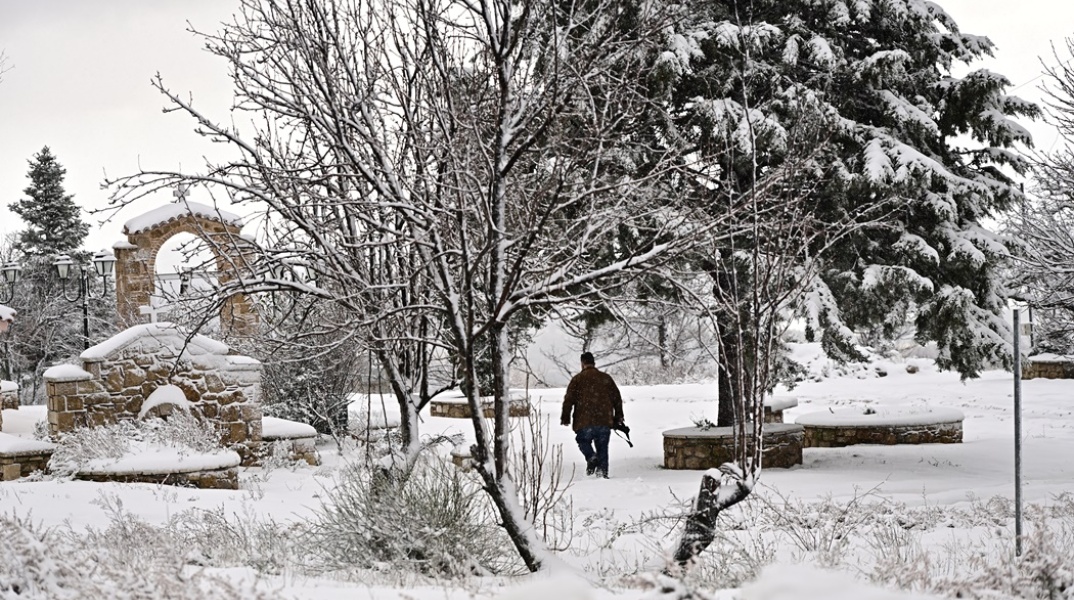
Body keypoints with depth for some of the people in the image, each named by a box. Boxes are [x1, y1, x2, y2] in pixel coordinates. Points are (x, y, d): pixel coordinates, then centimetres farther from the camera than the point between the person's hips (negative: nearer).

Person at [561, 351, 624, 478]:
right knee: (602, 447, 10)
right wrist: (618, 418, 20)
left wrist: (565, 418, 6)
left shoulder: (577, 379, 1)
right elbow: (617, 398, 13)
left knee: (583, 441, 13)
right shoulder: (606, 378, 12)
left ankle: (591, 456, -15)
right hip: (605, 421, 3)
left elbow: (568, 400, -2)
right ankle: (602, 470, 1)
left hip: (585, 421, -3)